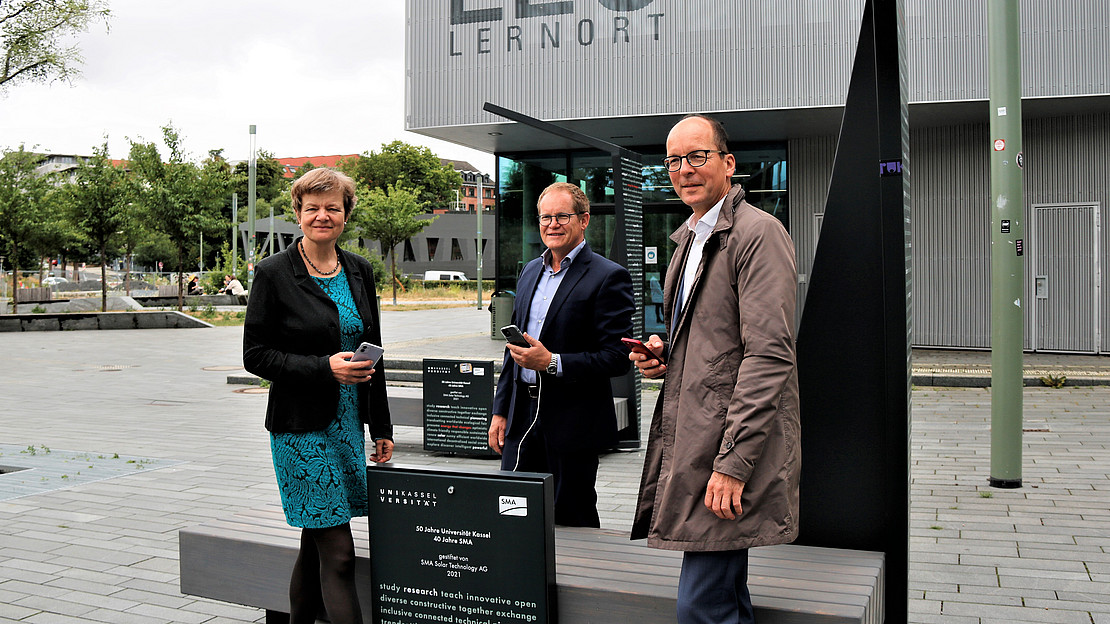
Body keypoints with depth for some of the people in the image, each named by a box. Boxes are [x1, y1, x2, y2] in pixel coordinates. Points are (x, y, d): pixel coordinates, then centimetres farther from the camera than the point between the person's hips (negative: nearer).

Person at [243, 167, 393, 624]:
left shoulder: (359, 271, 10)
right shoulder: (273, 274, -7)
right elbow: (255, 355, -7)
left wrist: (381, 427, 14)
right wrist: (325, 368, -19)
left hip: (349, 423, 6)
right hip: (302, 428, -5)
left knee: (316, 545, 14)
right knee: (337, 554, -7)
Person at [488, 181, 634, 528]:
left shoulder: (608, 277, -9)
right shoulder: (530, 271, 14)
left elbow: (618, 357, -15)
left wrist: (552, 363, -23)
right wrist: (500, 411, 15)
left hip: (573, 423, -6)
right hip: (522, 418, 6)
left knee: (572, 522, 4)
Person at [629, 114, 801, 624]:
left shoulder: (758, 233, -11)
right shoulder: (689, 239, 19)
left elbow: (768, 356, -18)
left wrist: (732, 465, -22)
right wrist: (664, 358, 8)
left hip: (732, 448, -9)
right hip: (688, 444, 9)